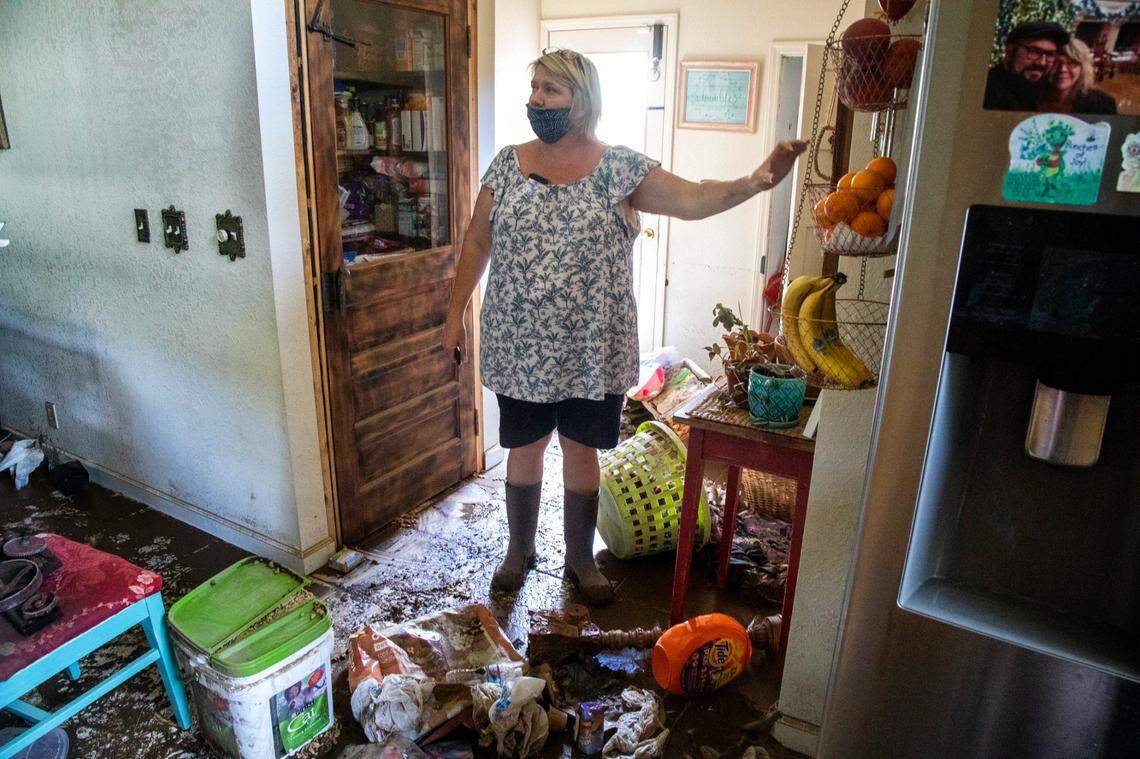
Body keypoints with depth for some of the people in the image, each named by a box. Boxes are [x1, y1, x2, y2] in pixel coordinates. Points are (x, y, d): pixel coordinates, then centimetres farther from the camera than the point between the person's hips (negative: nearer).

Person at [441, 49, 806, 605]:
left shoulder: (621, 168, -4)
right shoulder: (508, 164, 2)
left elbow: (692, 199, -15)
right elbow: (477, 242, 6)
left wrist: (754, 182, -33)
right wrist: (454, 314, 5)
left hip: (592, 350, -1)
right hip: (520, 348, 2)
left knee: (581, 451, 12)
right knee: (524, 449, 14)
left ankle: (581, 558, 33)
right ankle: (519, 550, 37)